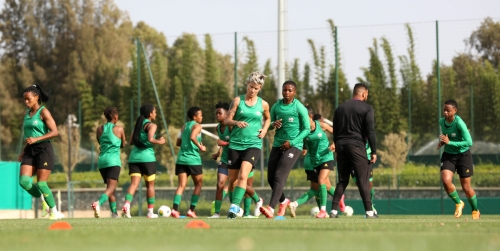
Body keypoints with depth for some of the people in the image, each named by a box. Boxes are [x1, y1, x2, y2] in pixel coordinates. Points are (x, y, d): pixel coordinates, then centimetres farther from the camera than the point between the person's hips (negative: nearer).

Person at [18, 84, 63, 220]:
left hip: (43, 149, -7)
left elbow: (55, 132, -15)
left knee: (41, 184, -9)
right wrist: (23, 151, 16)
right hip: (30, 151, 7)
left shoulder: (43, 112, -7)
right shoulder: (27, 114, 15)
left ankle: (54, 212, 7)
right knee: (24, 181, -11)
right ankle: (44, 201, 12)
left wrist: (35, 139, -22)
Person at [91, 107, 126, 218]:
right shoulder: (119, 129, 0)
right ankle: (99, 203, -39)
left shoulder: (99, 129, 10)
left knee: (111, 187, 17)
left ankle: (114, 212, 17)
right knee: (111, 187, -13)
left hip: (102, 160, 5)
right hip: (113, 160, -5)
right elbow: (123, 145, 12)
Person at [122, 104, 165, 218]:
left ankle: (127, 204, -29)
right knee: (150, 185, 8)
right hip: (147, 157, -5)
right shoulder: (151, 125, -5)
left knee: (134, 183, -5)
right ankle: (150, 212, 13)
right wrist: (160, 142, -4)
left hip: (134, 157, 5)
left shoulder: (138, 124, 16)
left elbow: (131, 141, 15)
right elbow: (150, 139, -21)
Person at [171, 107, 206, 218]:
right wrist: (200, 146, -13)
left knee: (182, 185, 0)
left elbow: (178, 143, 20)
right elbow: (192, 137, -23)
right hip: (193, 159, -6)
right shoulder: (197, 126, -4)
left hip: (181, 159, 6)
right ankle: (191, 210, 3)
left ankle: (175, 209, -19)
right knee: (198, 184, 10)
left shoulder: (184, 126, 16)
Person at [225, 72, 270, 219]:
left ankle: (234, 207, -23)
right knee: (232, 179, 6)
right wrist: (236, 122, -21)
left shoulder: (263, 104, 5)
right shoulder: (238, 101, 2)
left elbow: (267, 119, 25)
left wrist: (265, 129, 5)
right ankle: (235, 205, 25)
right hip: (235, 144, 1)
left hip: (253, 144, -1)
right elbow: (227, 120, 0)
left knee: (243, 176, -21)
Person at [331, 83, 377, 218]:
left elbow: (335, 131, 17)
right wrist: (374, 151, -7)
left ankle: (334, 210, 3)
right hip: (357, 146, -5)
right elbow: (370, 131, -9)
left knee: (342, 180, 11)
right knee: (363, 180, -4)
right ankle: (369, 211, -10)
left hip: (341, 146, 5)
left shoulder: (340, 107, 15)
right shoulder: (366, 108, -2)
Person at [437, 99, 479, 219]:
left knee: (466, 188, 2)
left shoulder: (459, 123, -22)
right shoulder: (442, 121, -2)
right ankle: (458, 203, 7)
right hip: (448, 155, 4)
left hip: (463, 155, -4)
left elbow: (469, 142, -24)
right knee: (446, 180, -20)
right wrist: (442, 141, -1)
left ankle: (475, 210, 30)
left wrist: (449, 142, -28)